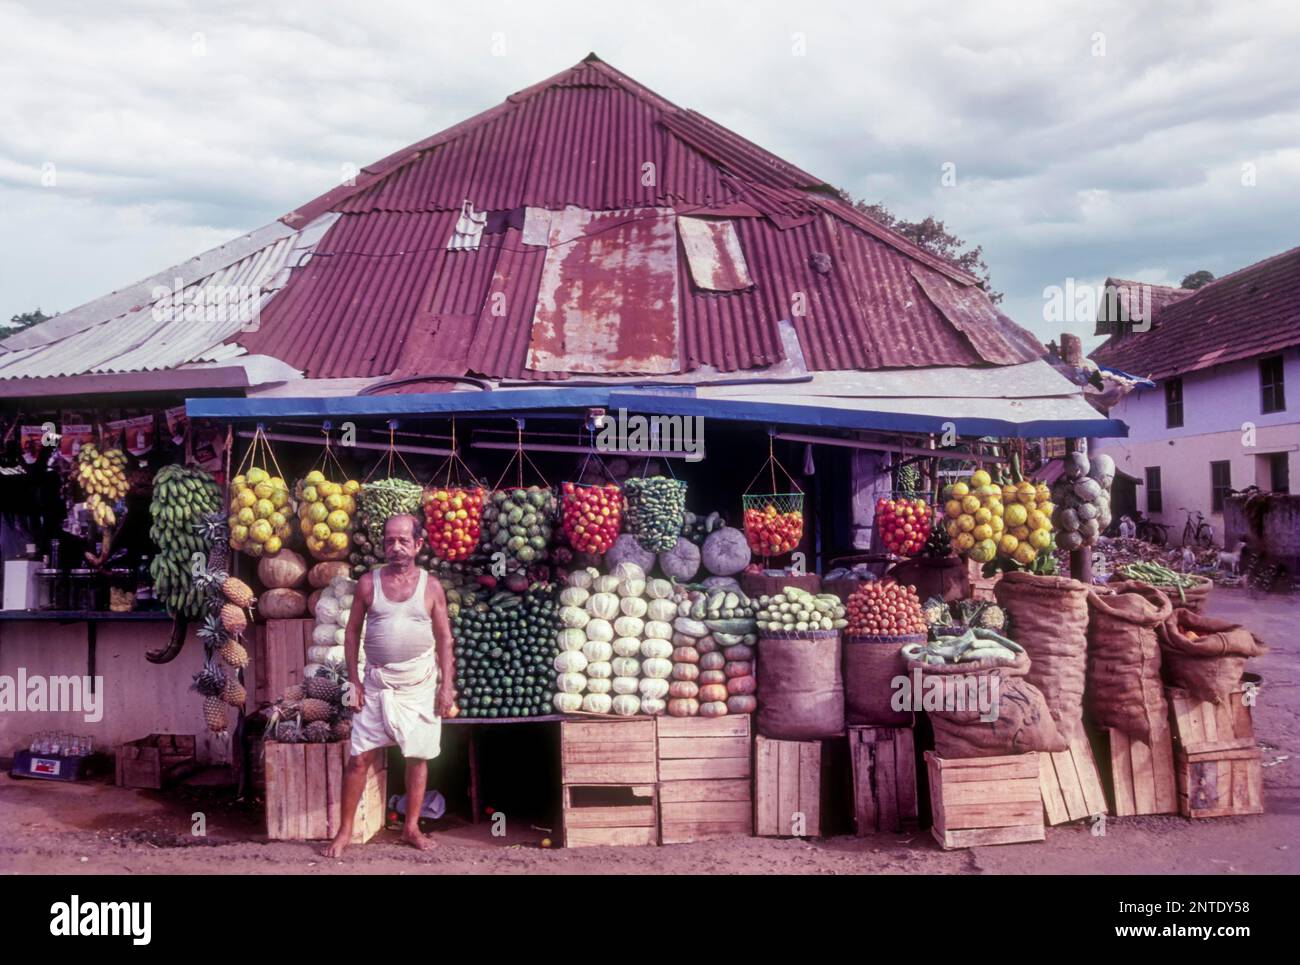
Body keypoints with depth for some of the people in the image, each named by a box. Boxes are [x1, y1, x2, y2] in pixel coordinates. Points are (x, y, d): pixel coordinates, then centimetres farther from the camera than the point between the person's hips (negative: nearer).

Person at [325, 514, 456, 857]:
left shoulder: (430, 586, -1)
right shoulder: (369, 582, -1)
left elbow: (444, 638, 1)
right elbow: (352, 631, 4)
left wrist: (447, 685, -4)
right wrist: (353, 680, -2)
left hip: (420, 682, 0)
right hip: (377, 681, 0)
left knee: (418, 757, 7)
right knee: (359, 757, 1)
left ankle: (411, 828, 21)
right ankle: (345, 830, 13)